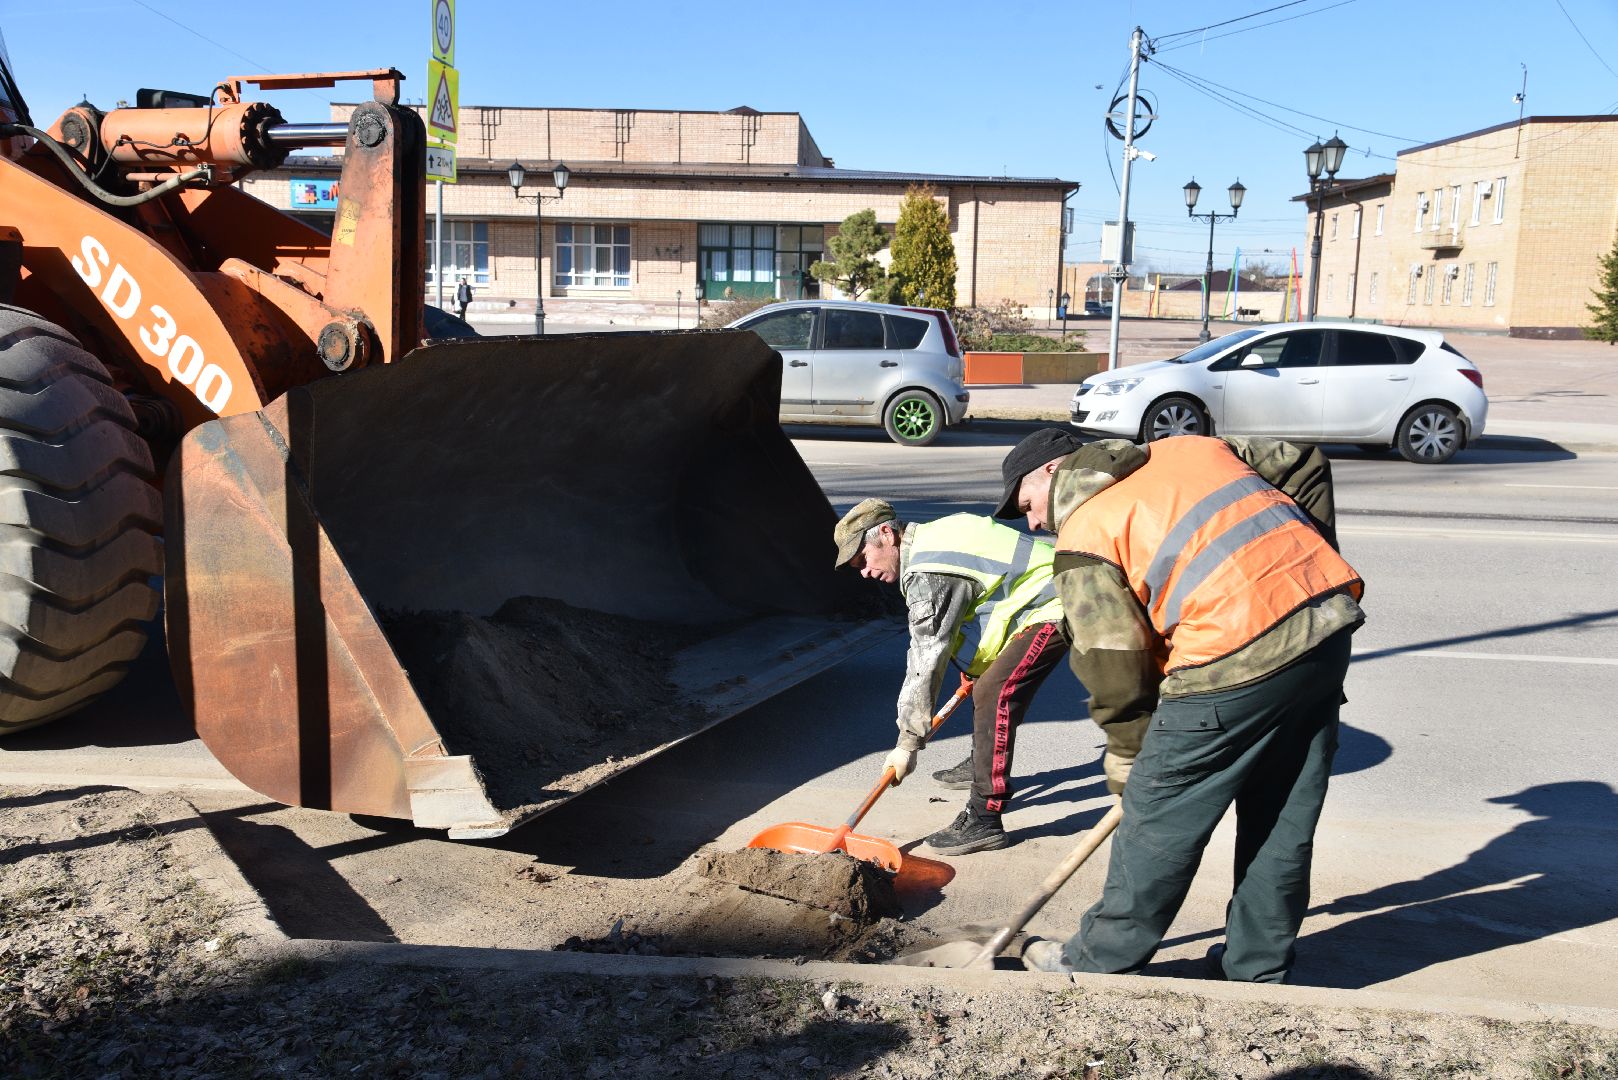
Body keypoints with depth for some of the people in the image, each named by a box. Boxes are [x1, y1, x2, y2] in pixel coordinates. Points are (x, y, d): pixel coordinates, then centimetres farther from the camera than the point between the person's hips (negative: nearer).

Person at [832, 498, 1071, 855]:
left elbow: (925, 661, -24)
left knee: (993, 694, -21)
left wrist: (907, 742, -19)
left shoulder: (930, 573, -24)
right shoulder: (932, 539, 8)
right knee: (985, 683, 24)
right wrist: (973, 669, 32)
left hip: (1051, 611, -11)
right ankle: (982, 766, 45)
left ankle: (984, 822, -20)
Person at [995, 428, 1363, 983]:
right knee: (1284, 820, 18)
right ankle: (1258, 967, 31)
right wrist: (1309, 560, 26)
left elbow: (1114, 666, -3)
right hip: (1329, 624, 8)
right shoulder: (1188, 448, 22)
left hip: (1235, 659, -8)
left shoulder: (1083, 537, 0)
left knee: (1159, 820, 7)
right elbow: (1305, 463, 27)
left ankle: (1100, 958, 21)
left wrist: (1129, 754, 12)